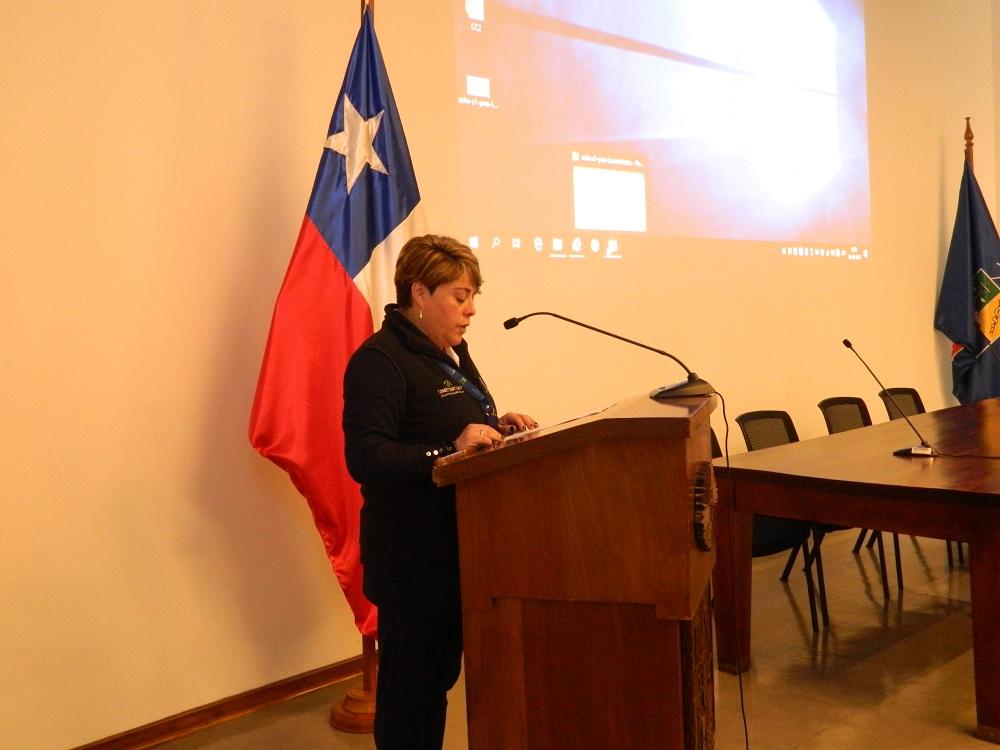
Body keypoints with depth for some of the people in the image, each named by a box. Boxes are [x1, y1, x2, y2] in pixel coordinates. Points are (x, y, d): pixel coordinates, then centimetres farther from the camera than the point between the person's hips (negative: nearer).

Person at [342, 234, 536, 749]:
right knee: (407, 686, 4)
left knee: (440, 676, 20)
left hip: (457, 548, 9)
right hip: (412, 558, -9)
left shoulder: (452, 352, 13)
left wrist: (495, 428, 4)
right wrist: (450, 450, -33)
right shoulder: (379, 360, -16)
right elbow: (365, 458, -25)